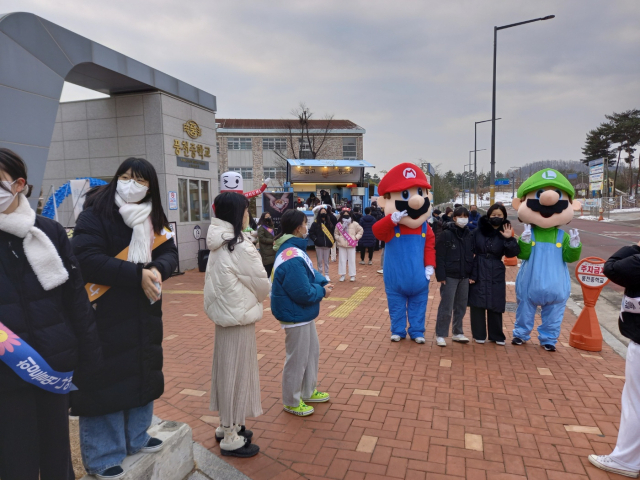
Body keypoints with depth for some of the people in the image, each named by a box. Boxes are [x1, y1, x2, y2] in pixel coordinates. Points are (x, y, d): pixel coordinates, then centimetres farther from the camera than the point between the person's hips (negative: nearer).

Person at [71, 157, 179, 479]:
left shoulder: (152, 218, 7)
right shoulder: (95, 214, -11)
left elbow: (169, 253, 1)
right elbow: (87, 259, -20)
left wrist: (156, 270, -21)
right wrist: (137, 275, -25)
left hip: (144, 312, 6)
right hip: (105, 315, -6)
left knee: (143, 373, 16)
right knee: (105, 381, 2)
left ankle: (136, 438, 37)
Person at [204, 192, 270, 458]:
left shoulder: (219, 245, 4)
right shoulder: (240, 247, -21)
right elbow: (262, 284, -13)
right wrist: (257, 298, 8)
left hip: (224, 312, 8)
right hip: (239, 315, -8)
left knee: (227, 370, 18)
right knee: (236, 372, 3)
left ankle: (226, 425, 34)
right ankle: (231, 438, 17)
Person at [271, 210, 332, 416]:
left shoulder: (294, 249, 5)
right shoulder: (292, 259, -29)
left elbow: (310, 273, 12)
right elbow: (303, 293, -29)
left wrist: (323, 282, -6)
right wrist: (322, 291, -12)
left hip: (304, 314, 11)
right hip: (296, 316, -11)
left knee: (312, 352, 23)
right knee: (297, 359, 6)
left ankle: (308, 392, 40)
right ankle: (292, 402, 25)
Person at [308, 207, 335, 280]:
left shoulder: (330, 223, 6)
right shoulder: (316, 223, -3)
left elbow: (333, 232, 11)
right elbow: (311, 233, -3)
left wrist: (333, 240, 1)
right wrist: (315, 239, -11)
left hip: (327, 245, 2)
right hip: (319, 245, -2)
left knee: (326, 261, 9)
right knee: (320, 261, 6)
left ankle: (326, 275, 17)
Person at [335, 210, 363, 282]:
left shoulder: (354, 224, 0)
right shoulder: (339, 224, 4)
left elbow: (361, 230, 10)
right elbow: (336, 233, 15)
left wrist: (356, 237, -2)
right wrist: (338, 238, -3)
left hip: (351, 245, -1)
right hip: (342, 245, 1)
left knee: (352, 260, 3)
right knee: (342, 260, 6)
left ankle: (352, 275, 12)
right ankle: (342, 275, 15)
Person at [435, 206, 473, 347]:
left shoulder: (469, 235, 8)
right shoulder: (446, 234, -8)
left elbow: (471, 255, 12)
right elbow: (439, 256, -10)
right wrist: (440, 276, -15)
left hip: (464, 277, 5)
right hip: (450, 276, -5)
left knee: (461, 307, 13)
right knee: (446, 307, -2)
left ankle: (458, 333, 26)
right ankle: (440, 335, 8)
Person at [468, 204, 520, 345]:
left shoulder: (505, 234, 2)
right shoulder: (477, 232, -2)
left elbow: (512, 254, -8)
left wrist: (509, 239, -22)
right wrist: (469, 273, -7)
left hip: (496, 275, 1)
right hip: (478, 273, -1)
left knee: (495, 305, 7)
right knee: (477, 304, 3)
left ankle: (496, 335, 21)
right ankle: (479, 335, 16)